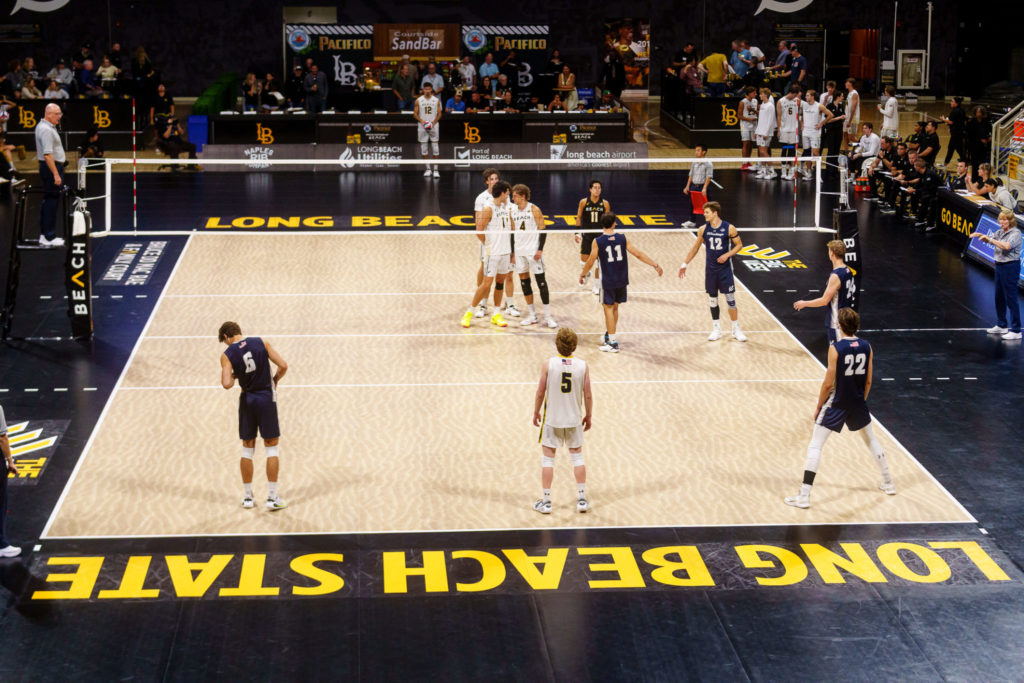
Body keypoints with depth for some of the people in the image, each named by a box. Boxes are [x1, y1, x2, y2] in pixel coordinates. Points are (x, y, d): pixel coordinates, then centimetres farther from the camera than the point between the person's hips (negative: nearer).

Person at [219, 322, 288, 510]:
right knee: (272, 448, 6)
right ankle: (272, 498, 4)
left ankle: (248, 497, 17)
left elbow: (227, 384, -18)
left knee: (247, 449, 13)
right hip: (267, 398, -1)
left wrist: (232, 376, 4)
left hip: (247, 401, 1)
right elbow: (283, 366, -7)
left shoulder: (227, 355, -6)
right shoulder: (260, 343, -3)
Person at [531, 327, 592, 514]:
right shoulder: (583, 366, -8)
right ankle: (582, 499, 16)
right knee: (577, 456, 15)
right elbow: (587, 395, -3)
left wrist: (536, 412, 7)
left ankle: (546, 501, 10)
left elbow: (540, 393, -8)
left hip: (552, 418, -2)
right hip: (574, 418, 2)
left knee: (547, 458, 8)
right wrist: (588, 415, 12)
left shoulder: (548, 364, -13)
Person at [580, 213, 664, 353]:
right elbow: (639, 254, -3)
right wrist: (655, 265, 4)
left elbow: (590, 261, -6)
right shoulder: (622, 238, -4)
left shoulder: (598, 242, -11)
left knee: (609, 309, 2)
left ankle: (612, 343, 1)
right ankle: (610, 335, 33)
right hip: (621, 280, 4)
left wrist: (583, 275, 12)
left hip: (608, 281, -4)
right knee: (614, 307, 19)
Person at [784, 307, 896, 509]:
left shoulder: (836, 349, -17)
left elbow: (828, 384, -15)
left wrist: (818, 407, -3)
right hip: (858, 403, 5)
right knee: (871, 440, 26)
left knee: (815, 445, -1)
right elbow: (868, 381, 5)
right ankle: (888, 483, 39)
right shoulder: (866, 347, -2)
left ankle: (804, 496, -6)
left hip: (837, 404, -5)